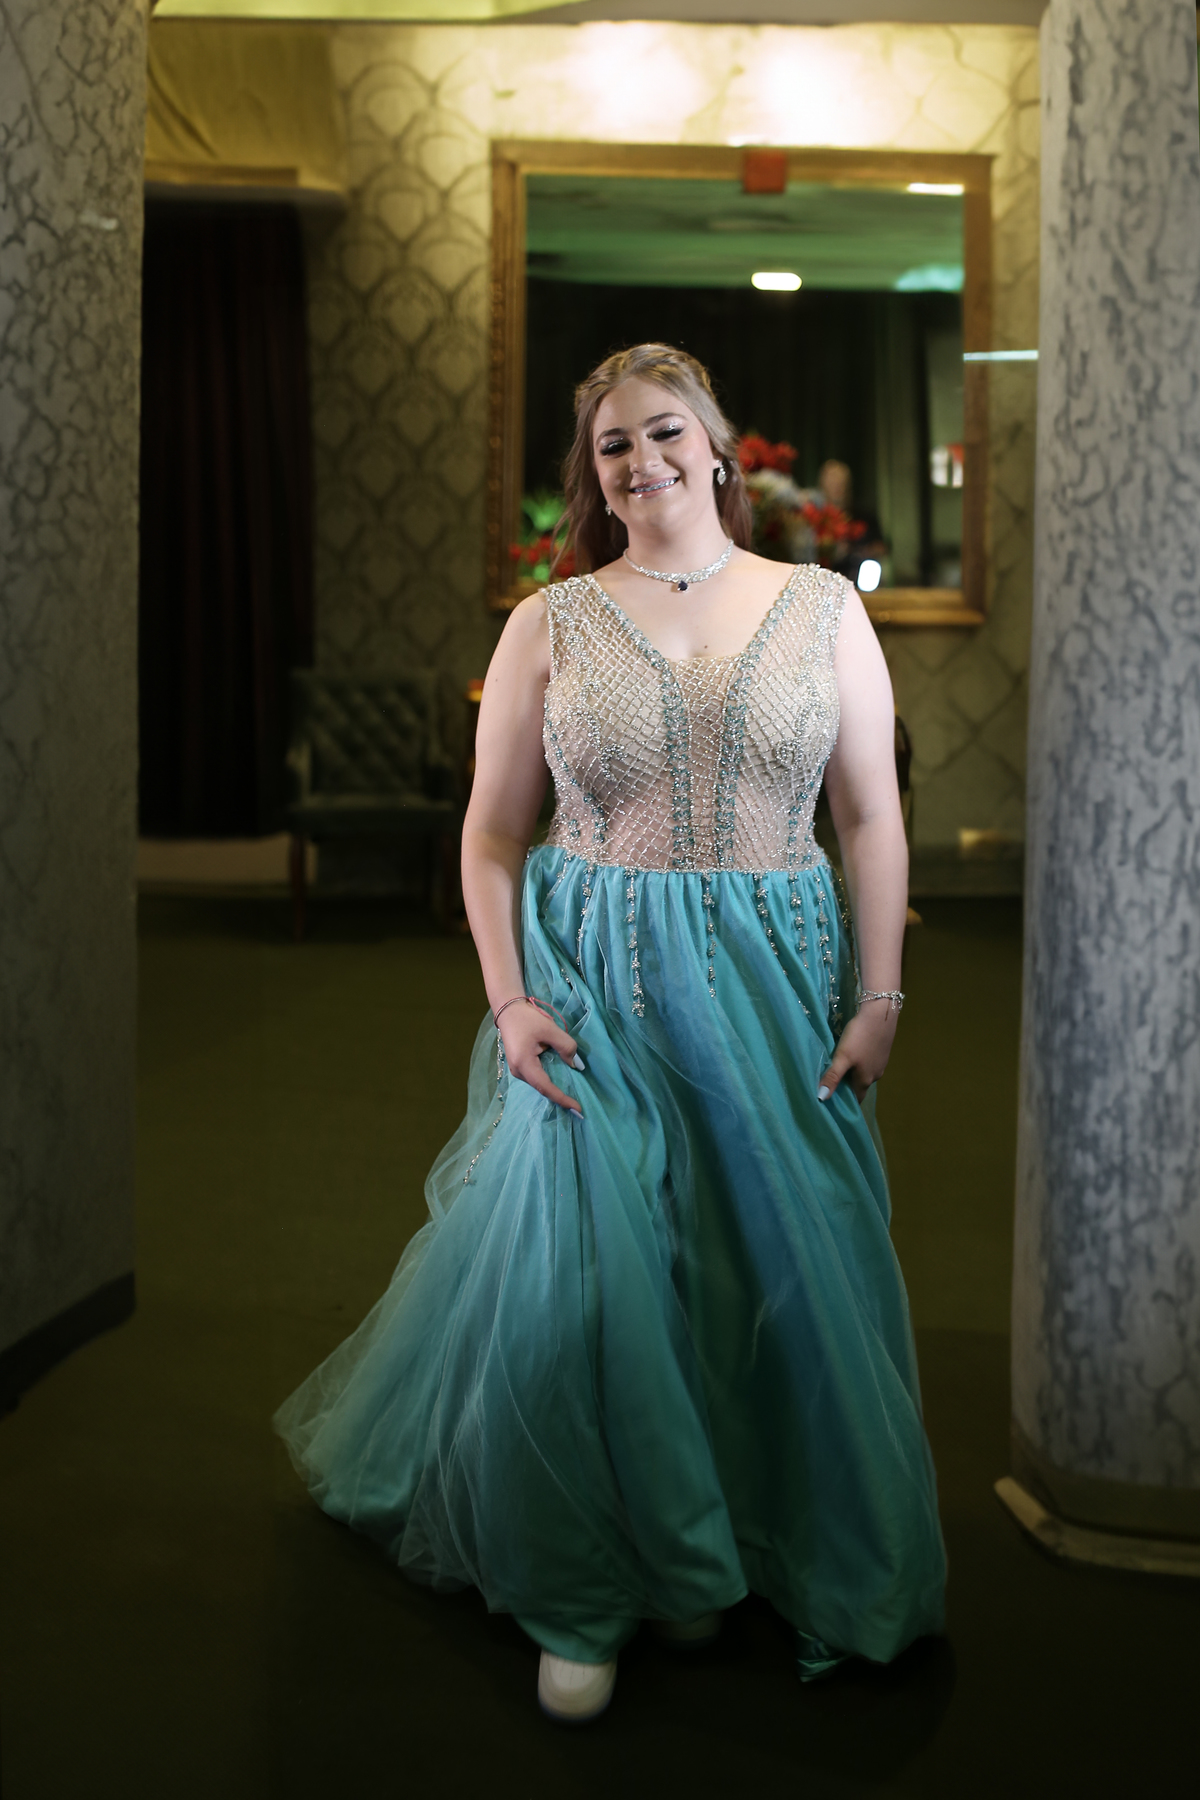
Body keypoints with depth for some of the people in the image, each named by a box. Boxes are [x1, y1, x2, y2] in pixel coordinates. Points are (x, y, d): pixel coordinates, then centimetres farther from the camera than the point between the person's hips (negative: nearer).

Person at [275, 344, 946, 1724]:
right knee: (577, 1277, -4)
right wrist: (509, 1001, -7)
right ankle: (586, 1596, 16)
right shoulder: (550, 625, 3)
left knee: (781, 1274, 6)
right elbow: (492, 832, 4)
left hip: (774, 987, 1)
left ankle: (745, 1548, 30)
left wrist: (877, 999, -2)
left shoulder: (823, 608, 4)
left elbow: (871, 817, 4)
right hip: (590, 990, -1)